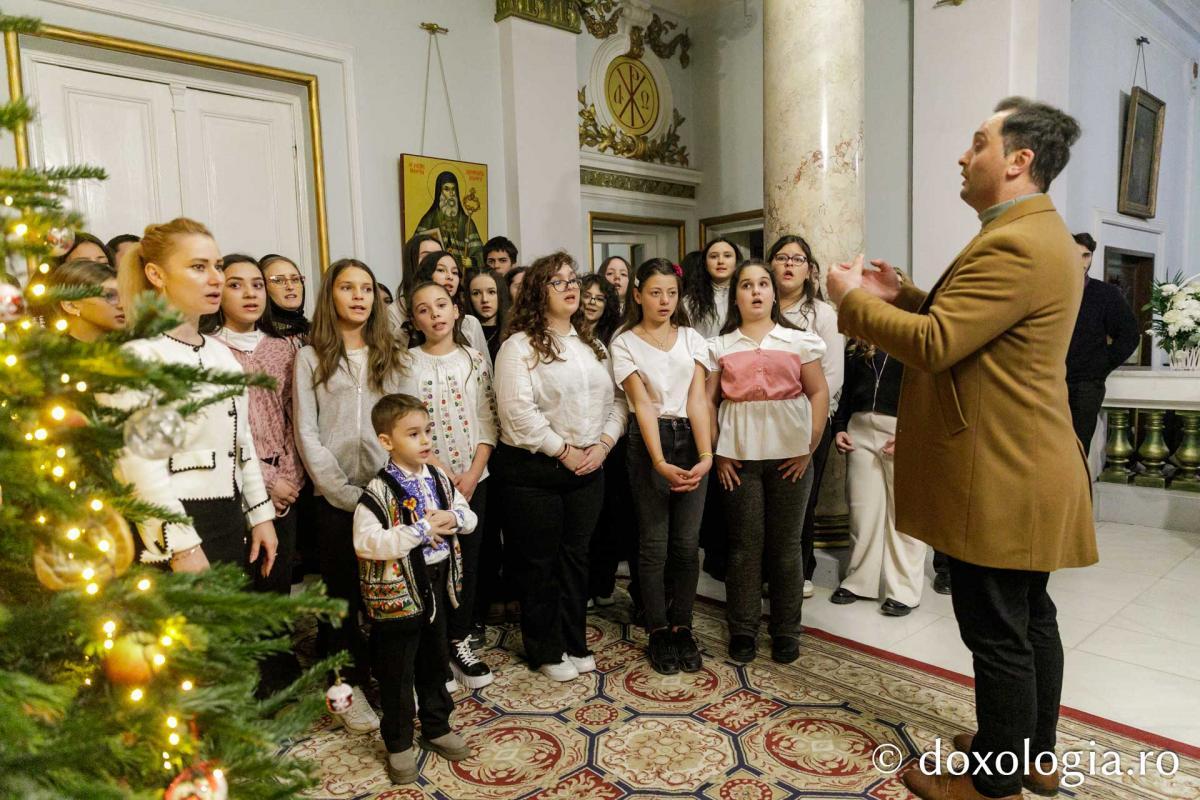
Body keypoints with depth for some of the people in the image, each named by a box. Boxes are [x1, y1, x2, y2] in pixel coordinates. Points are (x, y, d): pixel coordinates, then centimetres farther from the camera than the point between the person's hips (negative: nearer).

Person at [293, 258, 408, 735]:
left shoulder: (393, 356, 10)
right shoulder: (311, 358, 3)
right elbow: (306, 434, -2)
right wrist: (345, 492, -8)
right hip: (335, 496, -2)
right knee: (343, 591, 7)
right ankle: (349, 685, 20)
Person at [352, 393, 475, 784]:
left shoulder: (440, 479, 2)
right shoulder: (378, 492, -18)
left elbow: (469, 514, 10)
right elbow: (366, 542, -27)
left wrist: (454, 518, -13)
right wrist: (420, 531, -27)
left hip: (438, 585, 6)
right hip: (398, 591, -6)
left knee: (434, 663, 21)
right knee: (397, 674, 9)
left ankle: (436, 728, 39)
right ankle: (399, 744, 27)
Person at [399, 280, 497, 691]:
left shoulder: (476, 360, 6)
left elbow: (488, 421, 3)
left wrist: (473, 473, -8)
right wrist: (441, 470, -15)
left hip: (473, 479, 3)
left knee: (468, 561, 8)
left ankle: (460, 641, 24)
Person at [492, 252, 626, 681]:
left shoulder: (592, 346, 13)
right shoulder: (520, 346, -8)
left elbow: (616, 400, 10)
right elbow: (518, 412, -18)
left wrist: (603, 443, -6)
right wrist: (563, 451, -15)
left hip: (589, 468, 6)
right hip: (535, 470, -5)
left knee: (576, 557, 14)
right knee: (540, 562, 8)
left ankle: (574, 642, 30)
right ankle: (545, 651, 24)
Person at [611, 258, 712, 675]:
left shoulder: (691, 338, 8)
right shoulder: (625, 343, 0)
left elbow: (697, 398, -2)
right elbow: (642, 404, -10)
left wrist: (706, 454, -15)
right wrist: (660, 463, -21)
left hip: (691, 440, 3)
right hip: (648, 441, -3)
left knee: (687, 542, 5)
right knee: (654, 543, 3)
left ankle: (682, 628, 21)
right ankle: (657, 633, 19)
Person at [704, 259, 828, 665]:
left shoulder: (798, 340, 7)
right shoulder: (720, 347, 8)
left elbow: (819, 393, 4)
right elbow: (708, 401, 5)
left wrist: (810, 447, -3)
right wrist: (717, 452, -3)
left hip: (790, 455, 0)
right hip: (738, 457, 0)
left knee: (786, 545, 7)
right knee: (744, 544, 6)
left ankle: (786, 631, 21)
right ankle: (742, 630, 18)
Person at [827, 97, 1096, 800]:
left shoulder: (1014, 245, -20)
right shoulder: (1039, 235, 15)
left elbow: (934, 345, -25)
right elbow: (967, 321, 20)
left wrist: (852, 298, -12)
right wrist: (906, 294, 9)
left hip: (998, 479, -11)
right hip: (1027, 470, 11)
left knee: (998, 635, 3)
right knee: (1031, 620, 20)